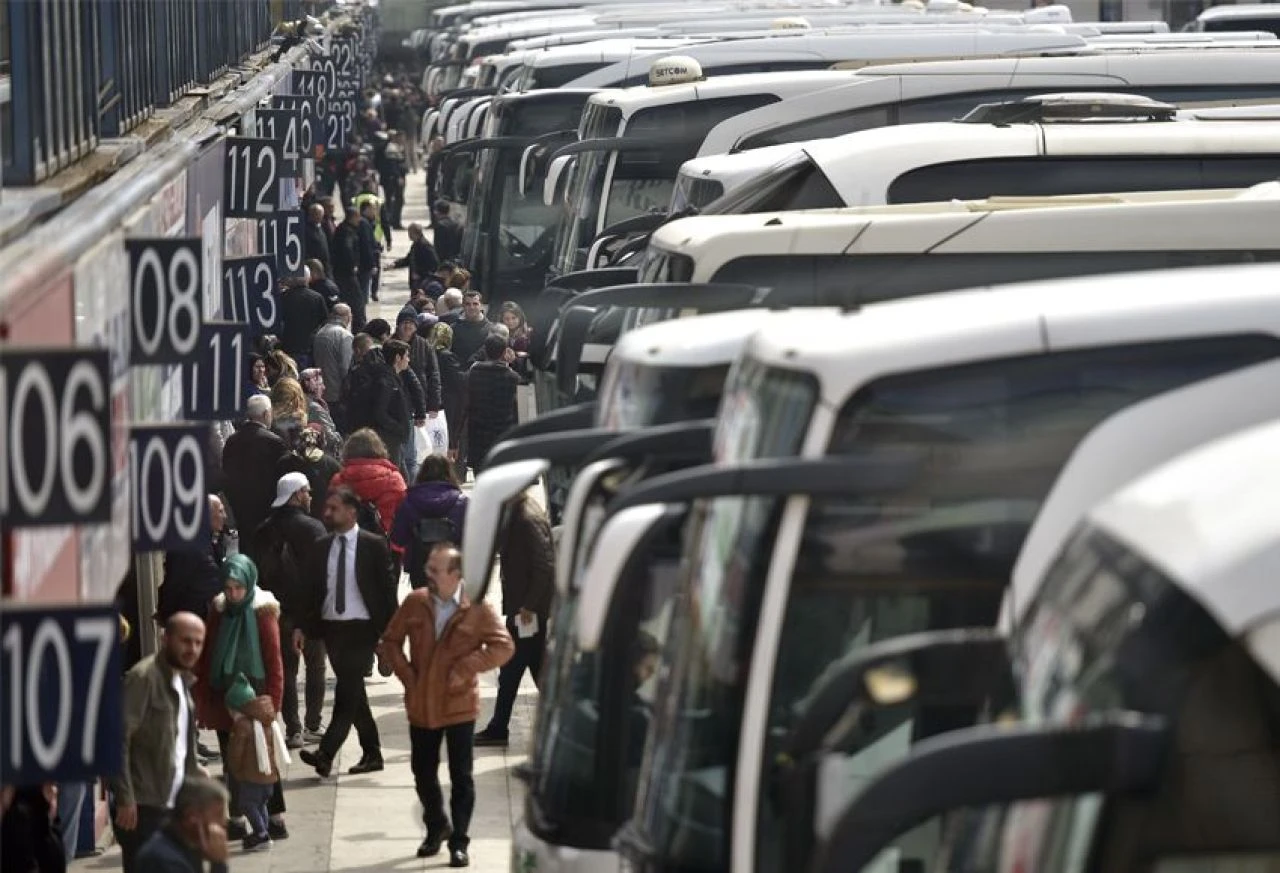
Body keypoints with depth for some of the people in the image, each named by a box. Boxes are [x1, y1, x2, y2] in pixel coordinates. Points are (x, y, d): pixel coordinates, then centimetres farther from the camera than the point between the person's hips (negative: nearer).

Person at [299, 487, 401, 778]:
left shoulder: (373, 545, -4)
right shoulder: (320, 548, 9)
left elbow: (387, 588, -3)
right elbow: (312, 590, 12)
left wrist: (389, 631, -7)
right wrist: (304, 627, 3)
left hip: (362, 628, -5)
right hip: (331, 627, 5)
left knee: (348, 689, -15)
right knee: (353, 691, 11)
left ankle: (326, 754, -21)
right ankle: (372, 754, 21)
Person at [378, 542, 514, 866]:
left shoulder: (477, 608, -11)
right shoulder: (415, 603, -2)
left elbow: (503, 647, -14)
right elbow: (390, 642, 8)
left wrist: (464, 669, -18)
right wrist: (407, 675, -3)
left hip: (459, 703, -3)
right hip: (421, 703, 3)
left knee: (461, 776, 3)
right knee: (423, 772, 15)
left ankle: (459, 842, 12)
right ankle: (436, 827, 37)